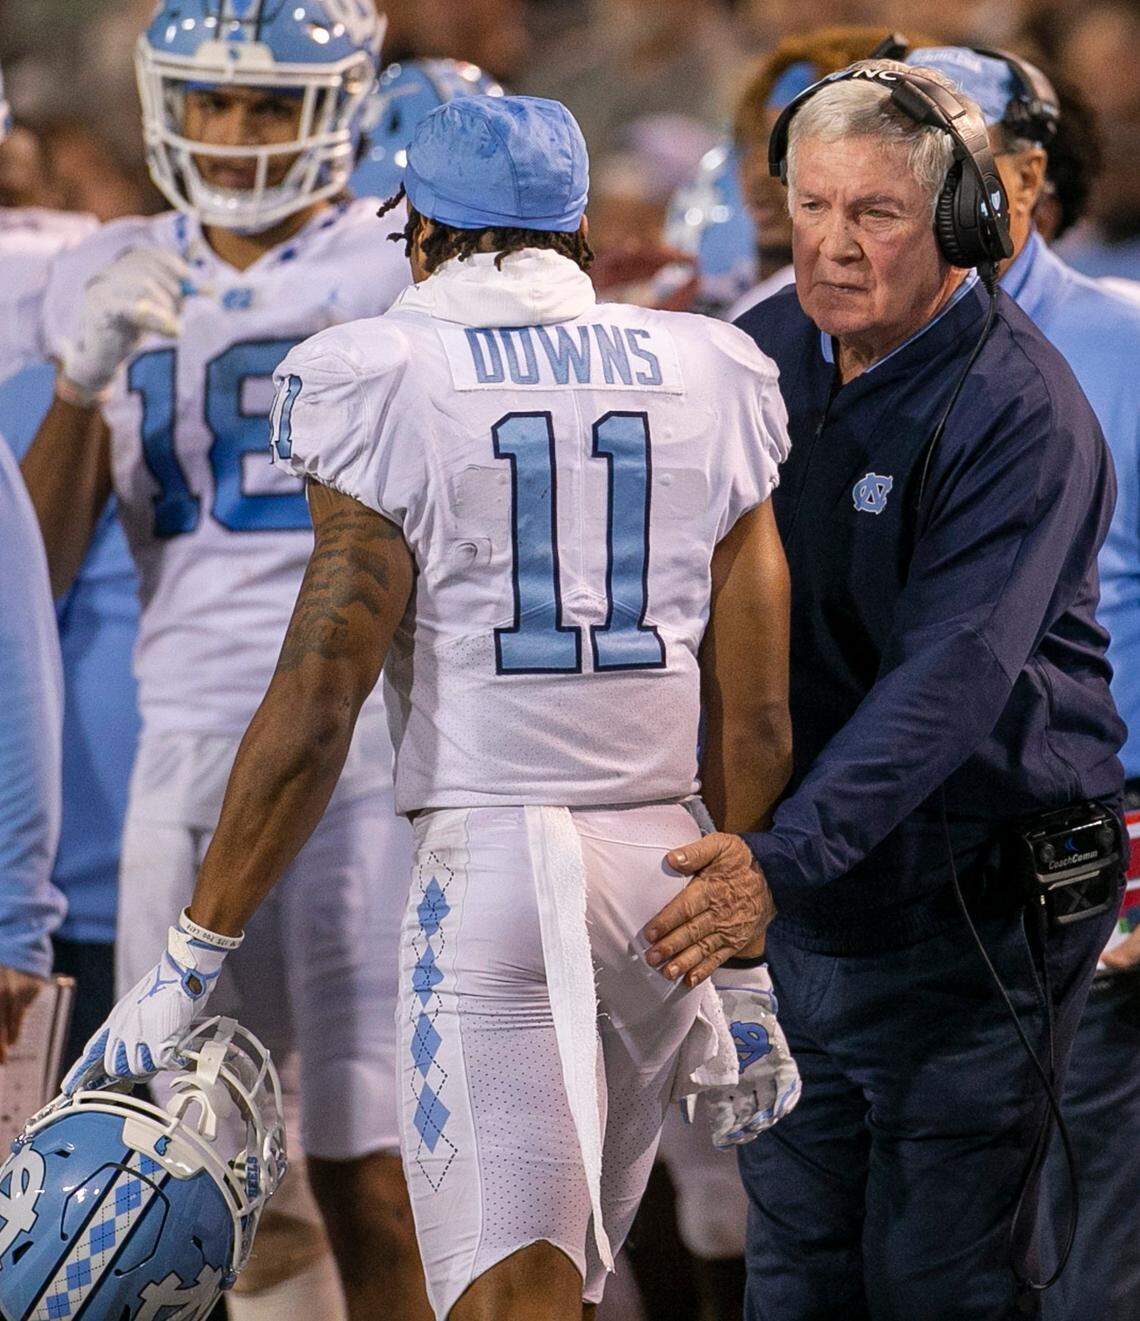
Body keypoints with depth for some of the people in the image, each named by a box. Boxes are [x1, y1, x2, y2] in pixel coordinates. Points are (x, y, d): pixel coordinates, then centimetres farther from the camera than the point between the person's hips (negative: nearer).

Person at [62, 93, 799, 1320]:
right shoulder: (706, 389, 8)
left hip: (487, 856, -5)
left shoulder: (392, 390, -5)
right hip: (660, 854, 5)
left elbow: (312, 711, -9)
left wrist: (189, 964, -4)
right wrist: (745, 975, 17)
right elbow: (754, 720, 9)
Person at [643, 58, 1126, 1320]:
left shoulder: (1019, 411, -18)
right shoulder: (768, 352, 4)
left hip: (973, 909, -6)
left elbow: (951, 679, -28)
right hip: (796, 892, 6)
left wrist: (785, 854, -38)